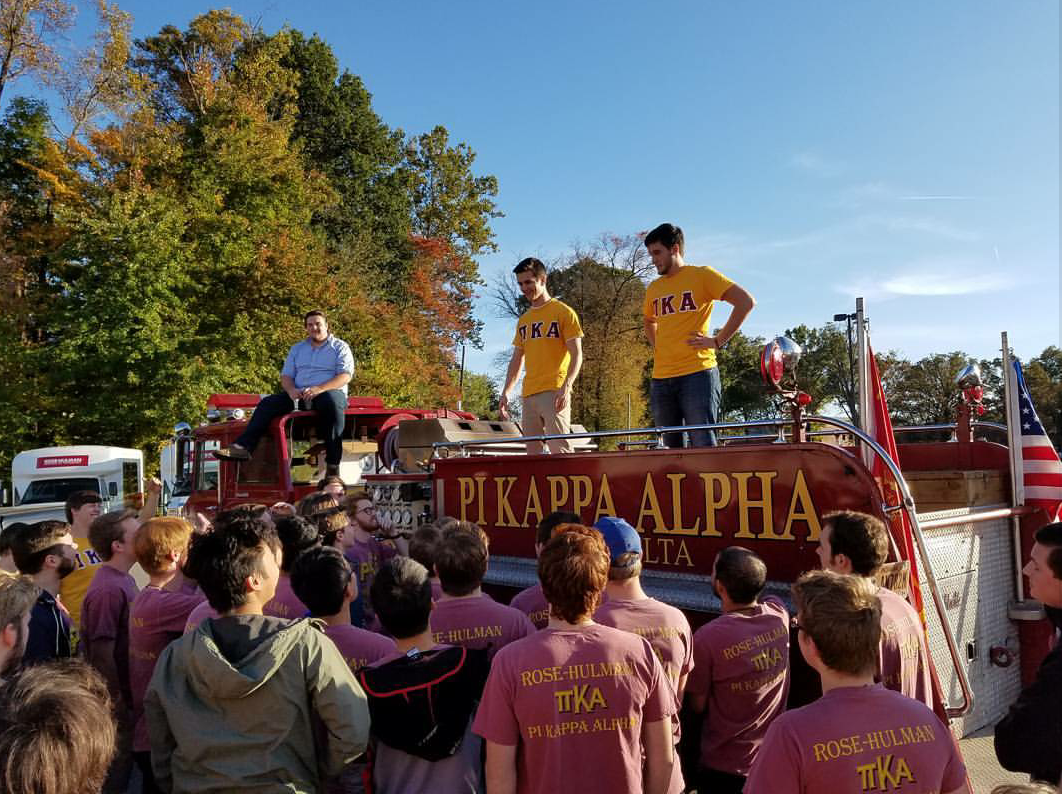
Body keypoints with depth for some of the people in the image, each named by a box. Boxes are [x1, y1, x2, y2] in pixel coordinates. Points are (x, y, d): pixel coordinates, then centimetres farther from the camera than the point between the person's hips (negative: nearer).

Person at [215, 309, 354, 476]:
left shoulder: (340, 347, 7)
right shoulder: (297, 349, 23)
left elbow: (345, 376, -7)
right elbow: (286, 376, 17)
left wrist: (319, 389, -23)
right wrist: (291, 390, -9)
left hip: (330, 392, -5)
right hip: (298, 394, 5)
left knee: (332, 402, -40)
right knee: (267, 403, -17)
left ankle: (333, 467, -44)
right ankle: (243, 447, -29)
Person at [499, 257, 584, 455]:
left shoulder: (563, 312, 1)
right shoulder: (523, 320, 19)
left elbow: (576, 355, -5)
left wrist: (565, 388, -17)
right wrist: (506, 392, 13)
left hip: (554, 392, -6)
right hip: (528, 394, 6)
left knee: (560, 449, -14)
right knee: (533, 452, 2)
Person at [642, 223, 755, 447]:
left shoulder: (702, 275, 0)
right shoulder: (653, 289, 16)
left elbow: (746, 302, -7)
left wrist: (718, 341, -9)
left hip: (697, 373, -6)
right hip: (660, 379, 6)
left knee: (703, 445, -9)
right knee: (671, 448, 8)